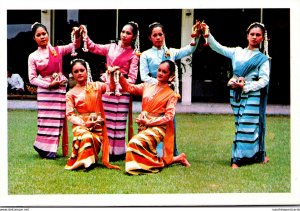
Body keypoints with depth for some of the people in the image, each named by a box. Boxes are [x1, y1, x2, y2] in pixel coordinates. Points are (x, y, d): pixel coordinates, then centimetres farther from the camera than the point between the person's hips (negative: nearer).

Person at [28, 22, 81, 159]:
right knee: (46, 120, 0)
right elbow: (32, 78, -1)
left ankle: (50, 150, 15)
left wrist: (77, 36, -26)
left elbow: (75, 46, -6)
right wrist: (49, 84, -10)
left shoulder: (58, 50, 5)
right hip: (44, 91, -1)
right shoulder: (33, 56, 2)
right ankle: (44, 148, 14)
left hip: (60, 89, 2)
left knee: (58, 120, 4)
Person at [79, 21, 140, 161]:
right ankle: (108, 150, 13)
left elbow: (132, 76, -3)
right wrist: (85, 35, -9)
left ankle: (118, 151, 7)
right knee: (106, 120, 5)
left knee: (119, 121, -1)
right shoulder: (111, 47, 12)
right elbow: (93, 48, 6)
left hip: (122, 90, -3)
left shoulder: (134, 54, 3)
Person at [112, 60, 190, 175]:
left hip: (157, 127, -5)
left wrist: (148, 122, -13)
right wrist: (120, 76, -9)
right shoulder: (148, 86, 14)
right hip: (143, 126, 5)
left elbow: (169, 117, -7)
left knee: (136, 143, -30)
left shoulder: (171, 95, 1)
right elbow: (129, 88, 8)